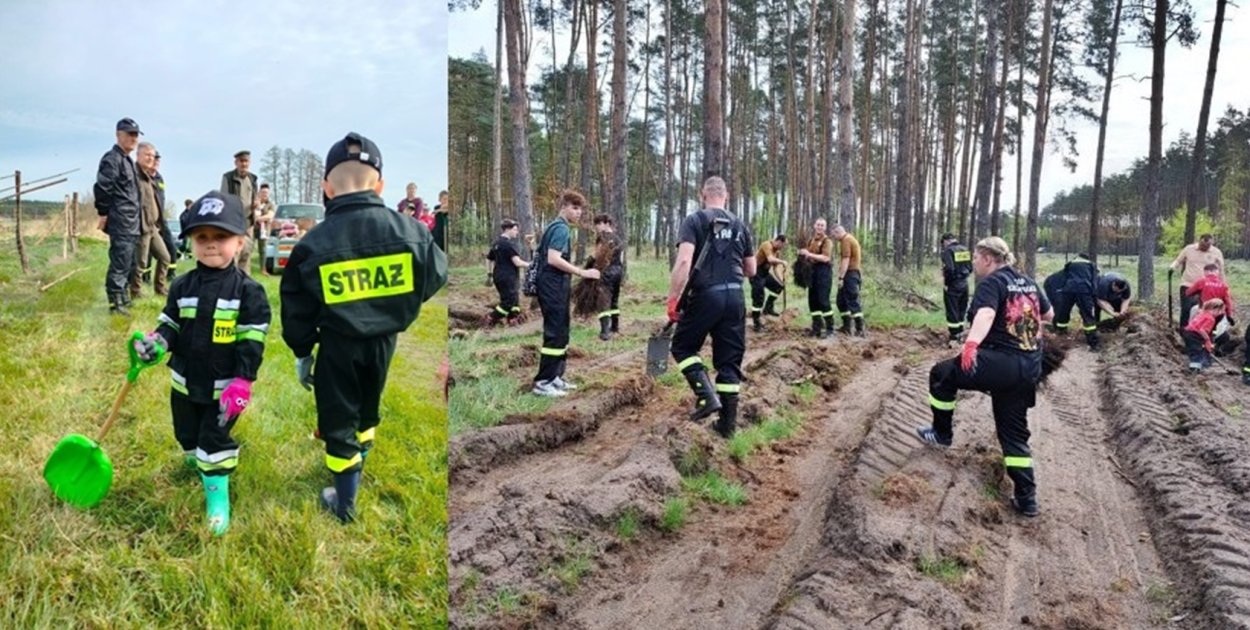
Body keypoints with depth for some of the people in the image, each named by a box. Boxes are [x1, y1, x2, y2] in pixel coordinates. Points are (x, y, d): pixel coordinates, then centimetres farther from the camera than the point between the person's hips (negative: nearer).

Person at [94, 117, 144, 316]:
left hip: (132, 222, 10)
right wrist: (103, 213, -16)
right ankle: (115, 302, -6)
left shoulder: (128, 161, 20)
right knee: (120, 260, -9)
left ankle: (122, 295, 27)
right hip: (120, 221, -10)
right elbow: (102, 188, -17)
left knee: (131, 261, 16)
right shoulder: (112, 159, -11)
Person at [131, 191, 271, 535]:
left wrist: (241, 384, -20)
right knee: (188, 435, 21)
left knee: (215, 439, 1)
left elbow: (252, 342, -14)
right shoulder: (182, 287, 0)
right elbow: (169, 324, 7)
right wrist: (156, 343, -17)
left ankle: (217, 494, 13)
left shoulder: (248, 290, -14)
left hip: (223, 387, -5)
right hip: (185, 382, 5)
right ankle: (200, 466, 47)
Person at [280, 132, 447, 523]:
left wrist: (302, 354, 10)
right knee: (367, 408, 26)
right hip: (384, 341, 3)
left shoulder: (313, 245, -12)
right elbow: (434, 279, 3)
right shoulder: (409, 231, -10)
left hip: (338, 346, -3)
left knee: (338, 420, 12)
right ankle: (354, 468, 49)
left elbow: (298, 311, -5)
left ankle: (346, 503, 21)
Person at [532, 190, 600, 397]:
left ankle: (555, 376, 21)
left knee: (559, 333, 15)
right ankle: (543, 382, -7)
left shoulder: (553, 227, 18)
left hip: (551, 286, 10)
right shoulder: (561, 228, -13)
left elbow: (538, 254, 25)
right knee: (555, 334, -9)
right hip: (554, 287, -10)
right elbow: (554, 259, -25)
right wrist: (582, 273, -23)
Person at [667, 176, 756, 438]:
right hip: (735, 297, 4)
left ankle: (707, 396, -4)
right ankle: (727, 423, 13)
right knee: (729, 361, 10)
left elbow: (684, 262, -14)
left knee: (682, 347, 15)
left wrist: (672, 300, -11)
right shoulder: (740, 226, 14)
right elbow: (751, 271, 19)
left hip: (705, 296, -4)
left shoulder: (694, 220, 0)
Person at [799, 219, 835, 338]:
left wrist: (809, 254, -21)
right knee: (813, 300, 6)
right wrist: (803, 254, 6)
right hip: (812, 271, 8)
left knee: (823, 300, -10)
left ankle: (830, 328, -2)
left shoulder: (827, 241, -7)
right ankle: (816, 328, 11)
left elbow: (826, 258, -19)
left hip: (824, 271, -8)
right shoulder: (810, 240, 16)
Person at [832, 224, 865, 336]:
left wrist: (841, 277, -21)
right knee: (841, 300, 13)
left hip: (849, 273, -10)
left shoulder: (846, 240, -12)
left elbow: (846, 260, -19)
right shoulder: (850, 238, 19)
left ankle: (860, 329, -8)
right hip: (854, 272, 10)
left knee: (852, 301, -8)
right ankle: (846, 327, 15)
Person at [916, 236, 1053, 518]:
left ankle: (942, 433, 19)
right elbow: (1048, 313, 30)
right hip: (1029, 370, 9)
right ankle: (1026, 498, 12)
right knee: (1014, 433, 15)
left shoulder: (991, 283, -9)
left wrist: (971, 344, -46)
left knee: (942, 373, 9)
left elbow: (985, 314, -30)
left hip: (1001, 363, -9)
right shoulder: (1027, 282, 16)